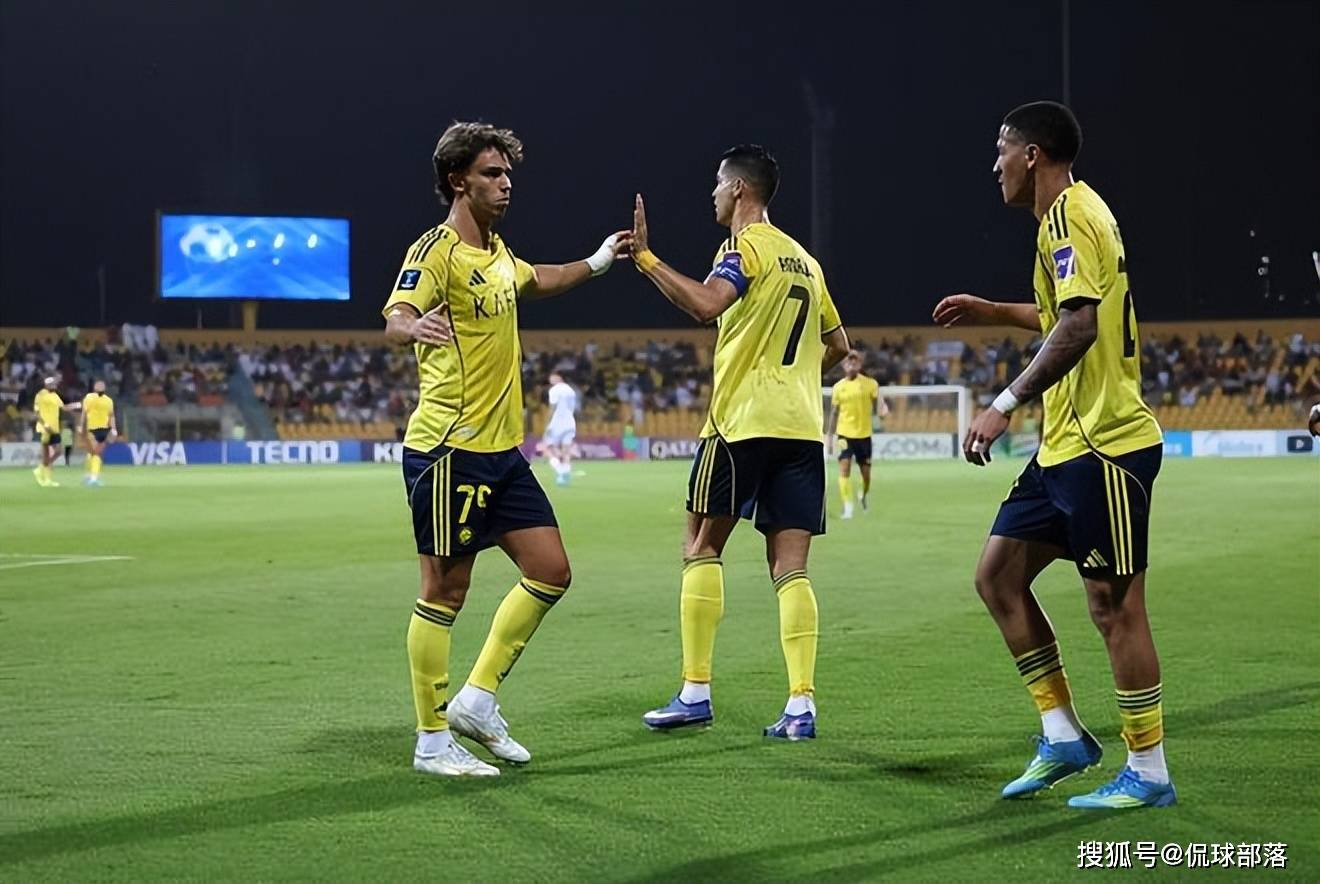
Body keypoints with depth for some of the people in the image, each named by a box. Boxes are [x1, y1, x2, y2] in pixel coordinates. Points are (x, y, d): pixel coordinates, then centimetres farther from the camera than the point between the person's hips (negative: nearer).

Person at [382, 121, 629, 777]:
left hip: (502, 450, 9)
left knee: (550, 570, 7)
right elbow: (395, 318, -30)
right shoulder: (436, 252, -12)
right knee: (445, 590, -3)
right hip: (448, 447, -9)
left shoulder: (498, 255, 15)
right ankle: (432, 742, 6)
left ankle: (476, 699, 16)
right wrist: (415, 326, -51)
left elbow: (541, 281, 39)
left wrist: (599, 262, 34)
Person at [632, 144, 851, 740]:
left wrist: (645, 258, -22)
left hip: (742, 423, -6)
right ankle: (801, 705, -8)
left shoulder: (745, 247, -6)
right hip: (802, 428, 6)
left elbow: (705, 304, -26)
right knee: (790, 569, 2)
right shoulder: (804, 260, 19)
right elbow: (837, 344, 25)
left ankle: (695, 692, 3)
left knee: (701, 547, 6)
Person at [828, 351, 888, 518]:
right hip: (845, 434, 0)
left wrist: (882, 410, -29)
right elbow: (834, 413, 10)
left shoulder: (870, 384, -1)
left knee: (866, 473, 8)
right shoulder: (838, 387, 4)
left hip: (864, 435, 0)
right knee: (844, 469, -15)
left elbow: (877, 405, -4)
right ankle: (848, 507, -13)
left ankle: (863, 495, 40)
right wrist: (830, 437, 10)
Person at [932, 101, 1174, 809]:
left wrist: (1005, 404, -25)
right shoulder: (1071, 214, 17)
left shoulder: (1071, 214, -13)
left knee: (1114, 604, -4)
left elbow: (1079, 325, -25)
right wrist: (995, 313, 31)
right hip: (1065, 446, 10)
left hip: (1103, 444, -10)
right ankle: (1063, 736, 14)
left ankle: (1149, 773, 5)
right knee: (997, 576, 9)